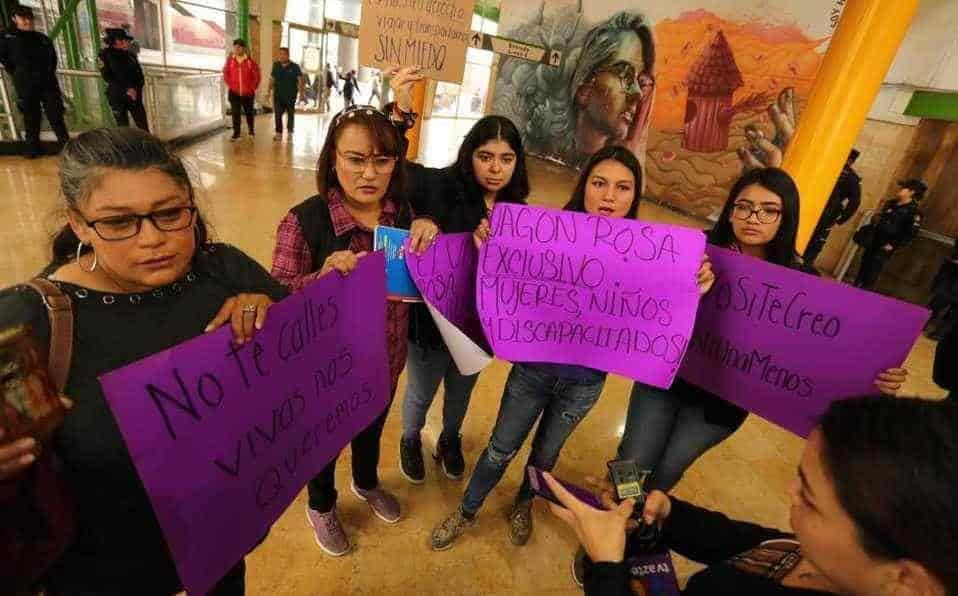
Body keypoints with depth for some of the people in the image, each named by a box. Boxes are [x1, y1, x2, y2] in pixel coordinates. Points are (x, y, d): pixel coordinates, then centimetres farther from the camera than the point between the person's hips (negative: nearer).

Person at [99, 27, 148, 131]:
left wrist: (135, 89, -10)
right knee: (123, 126, -2)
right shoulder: (106, 55, -2)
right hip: (117, 97, -3)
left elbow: (140, 75, 8)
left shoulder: (130, 55, 9)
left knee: (143, 124, -3)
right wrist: (126, 90, -18)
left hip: (134, 95, 3)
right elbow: (107, 77, -7)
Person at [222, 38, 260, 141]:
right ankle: (236, 133, 4)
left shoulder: (250, 61, -4)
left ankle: (251, 130, 33)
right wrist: (230, 86, -1)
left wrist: (253, 87, -1)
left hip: (248, 92, -1)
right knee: (235, 113, -2)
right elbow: (225, 74, 6)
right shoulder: (230, 60, 1)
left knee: (249, 112, 13)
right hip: (234, 92, 1)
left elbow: (256, 75, 1)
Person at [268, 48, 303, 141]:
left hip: (290, 95, -2)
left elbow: (300, 79, -8)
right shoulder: (276, 65, 6)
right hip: (278, 95, 2)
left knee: (290, 114, 11)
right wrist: (269, 91, 10)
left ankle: (290, 132, 25)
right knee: (278, 114, -7)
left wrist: (301, 91, -19)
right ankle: (278, 133, -5)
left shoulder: (294, 67, -3)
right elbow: (272, 79, 13)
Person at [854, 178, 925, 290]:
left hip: (885, 248, -7)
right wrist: (869, 236, 13)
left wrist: (893, 245, -18)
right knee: (863, 268, 12)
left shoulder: (913, 212, -11)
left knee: (872, 273, -8)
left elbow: (912, 233, -14)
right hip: (873, 243, 7)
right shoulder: (890, 203, 12)